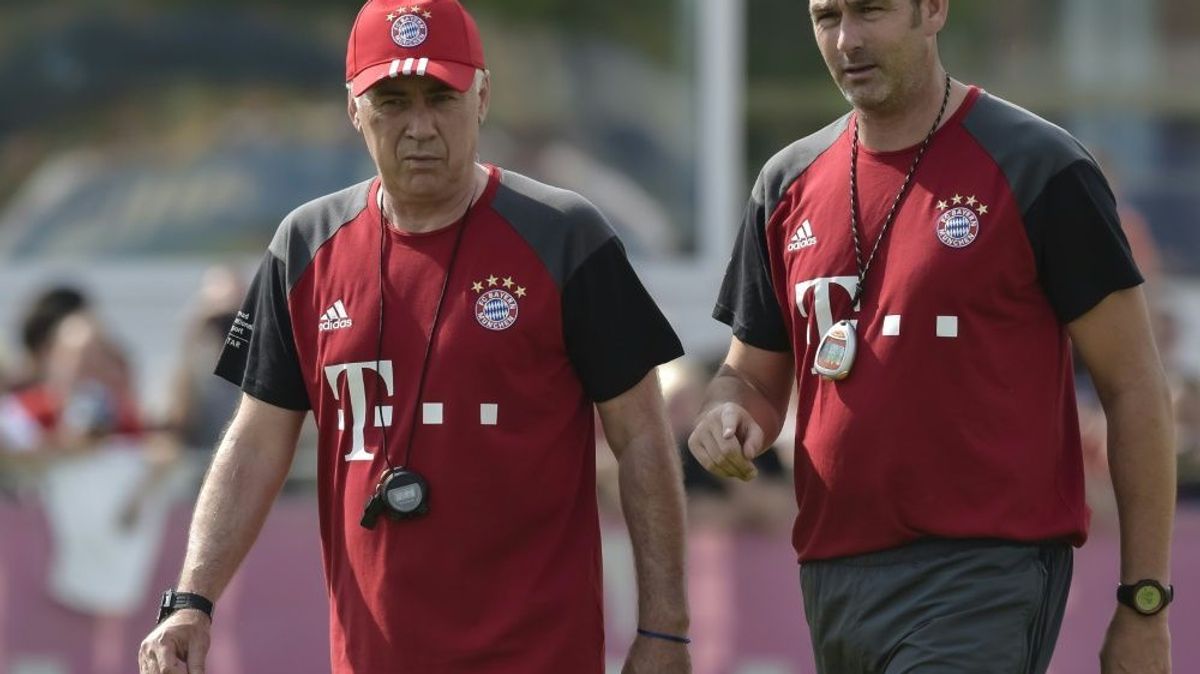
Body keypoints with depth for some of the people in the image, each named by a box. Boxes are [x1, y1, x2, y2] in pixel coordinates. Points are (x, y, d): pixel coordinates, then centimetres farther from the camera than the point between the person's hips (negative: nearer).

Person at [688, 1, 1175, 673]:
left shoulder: (1039, 170, -6)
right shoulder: (791, 184, 12)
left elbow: (1135, 388, -4)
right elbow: (754, 378, 21)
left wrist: (1145, 605, -7)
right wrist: (730, 416, -5)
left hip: (983, 578, -7)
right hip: (836, 579, 7)